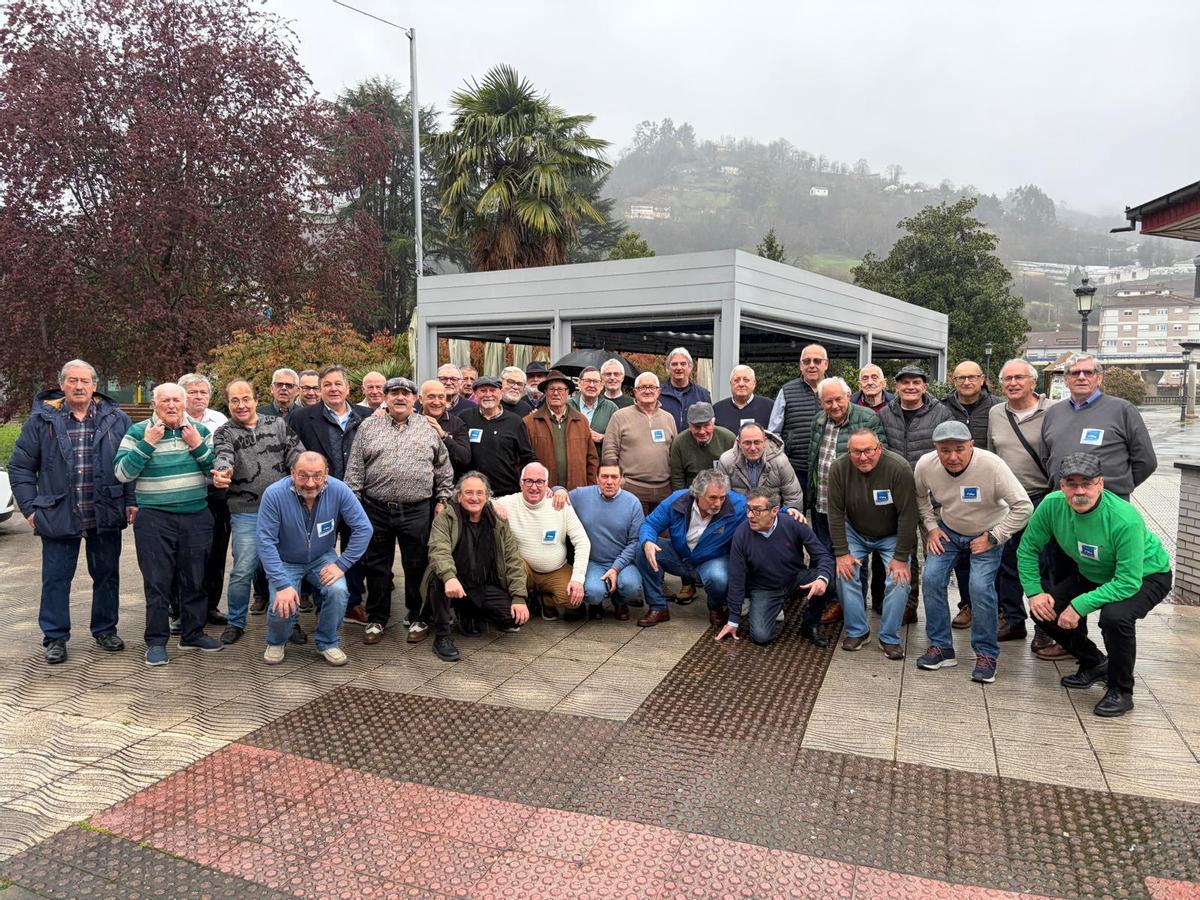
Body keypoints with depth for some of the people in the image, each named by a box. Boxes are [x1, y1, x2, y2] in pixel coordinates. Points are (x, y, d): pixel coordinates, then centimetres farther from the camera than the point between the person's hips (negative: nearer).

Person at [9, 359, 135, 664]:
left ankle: (105, 629, 26)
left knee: (107, 575, 11)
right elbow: (20, 467, 5)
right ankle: (55, 637, 20)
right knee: (56, 579, 6)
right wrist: (30, 508, -1)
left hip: (106, 515, 1)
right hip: (58, 516, 0)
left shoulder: (116, 419, 2)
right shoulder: (42, 420, 1)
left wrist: (132, 501, -2)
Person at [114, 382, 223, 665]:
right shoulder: (138, 432, 0)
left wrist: (198, 446, -10)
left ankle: (193, 633, 25)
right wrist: (147, 444, -15)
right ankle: (156, 641, 12)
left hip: (197, 517, 3)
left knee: (195, 579, 11)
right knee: (157, 582, 1)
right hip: (154, 518, -3)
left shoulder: (200, 430, 8)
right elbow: (122, 473, -7)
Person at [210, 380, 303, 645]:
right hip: (246, 514, -1)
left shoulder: (278, 424, 8)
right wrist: (221, 471, -41)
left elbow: (297, 453, -1)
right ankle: (236, 622, 20)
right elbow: (223, 456, -17)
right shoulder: (224, 433, 3)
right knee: (242, 571, 0)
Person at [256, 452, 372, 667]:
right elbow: (266, 542, -24)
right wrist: (282, 584, -29)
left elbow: (363, 528, -17)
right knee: (282, 607, -21)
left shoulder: (339, 490, -23)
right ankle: (276, 642, 16)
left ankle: (328, 642, 3)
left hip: (323, 558, 1)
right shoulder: (274, 495, -26)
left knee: (338, 591, -25)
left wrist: (342, 564, -20)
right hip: (285, 562, -1)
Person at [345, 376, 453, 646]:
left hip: (418, 511, -1)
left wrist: (442, 500, 4)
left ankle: (417, 618, 21)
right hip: (376, 510, 1)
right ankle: (377, 619, 23)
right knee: (377, 566, 10)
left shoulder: (430, 428, 6)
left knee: (417, 566, 6)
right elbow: (354, 469, 5)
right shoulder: (368, 427, 7)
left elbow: (444, 469, 9)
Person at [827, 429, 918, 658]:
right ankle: (857, 631, 4)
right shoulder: (839, 469, -21)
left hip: (892, 536, -2)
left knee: (899, 579, -17)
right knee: (845, 573, -15)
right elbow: (836, 512, -14)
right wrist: (841, 552, -16)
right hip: (854, 533, 2)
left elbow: (907, 514, -25)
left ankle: (889, 638, 1)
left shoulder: (898, 468, -29)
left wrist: (901, 557, -23)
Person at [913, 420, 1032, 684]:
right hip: (948, 530, 4)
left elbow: (1023, 506, -23)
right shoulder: (925, 465, -19)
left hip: (987, 533, -3)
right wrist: (932, 527, -3)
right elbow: (920, 496, 5)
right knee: (932, 578, -10)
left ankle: (986, 654, 0)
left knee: (981, 586, -19)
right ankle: (941, 647, 6)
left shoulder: (991, 465, -30)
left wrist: (993, 537, -20)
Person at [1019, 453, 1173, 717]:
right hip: (1092, 574, 6)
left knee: (1114, 616, -35)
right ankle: (1094, 664, 18)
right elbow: (1028, 549, -7)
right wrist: (1034, 591, -15)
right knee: (1045, 610, -9)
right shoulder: (1052, 505, -22)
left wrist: (1080, 605, -37)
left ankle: (1121, 690, -8)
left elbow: (1129, 582, -35)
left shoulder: (1126, 520, -36)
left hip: (1145, 576, -6)